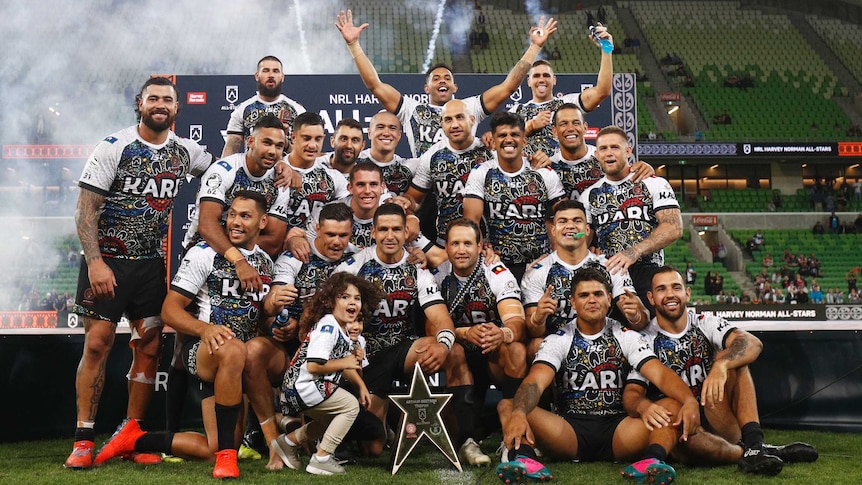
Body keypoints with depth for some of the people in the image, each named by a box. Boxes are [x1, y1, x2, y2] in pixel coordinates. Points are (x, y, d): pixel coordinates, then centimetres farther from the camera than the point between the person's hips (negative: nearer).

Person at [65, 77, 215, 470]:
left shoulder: (185, 151, 6)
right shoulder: (114, 147, -7)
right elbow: (85, 211, -10)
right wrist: (95, 263, -21)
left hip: (151, 263, 4)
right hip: (107, 259, -4)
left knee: (149, 346, 1)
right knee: (97, 344, -7)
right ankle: (83, 439, 0)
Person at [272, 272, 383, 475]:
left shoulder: (343, 330, 11)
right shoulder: (327, 327, -21)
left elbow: (345, 366, 17)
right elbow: (313, 366, -29)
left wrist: (361, 386, 3)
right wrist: (345, 362, -18)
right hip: (302, 386, -11)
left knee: (335, 420, 25)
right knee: (351, 406, -10)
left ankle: (290, 441, 30)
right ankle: (321, 459, -7)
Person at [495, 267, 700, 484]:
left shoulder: (627, 337, 7)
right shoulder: (557, 340, 3)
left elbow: (661, 374, -6)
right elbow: (535, 381, -15)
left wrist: (690, 400, -29)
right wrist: (518, 414, -38)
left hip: (619, 431, 1)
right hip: (569, 430, -1)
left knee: (674, 405, -23)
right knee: (508, 406, -23)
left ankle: (653, 460, -49)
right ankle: (524, 457, -50)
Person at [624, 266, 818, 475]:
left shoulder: (706, 324, 5)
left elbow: (753, 344, -14)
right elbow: (632, 393, -11)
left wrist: (720, 365, -35)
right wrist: (643, 406, -37)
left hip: (718, 422, 3)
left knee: (731, 357, -18)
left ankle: (754, 443, -29)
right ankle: (745, 453, -25)